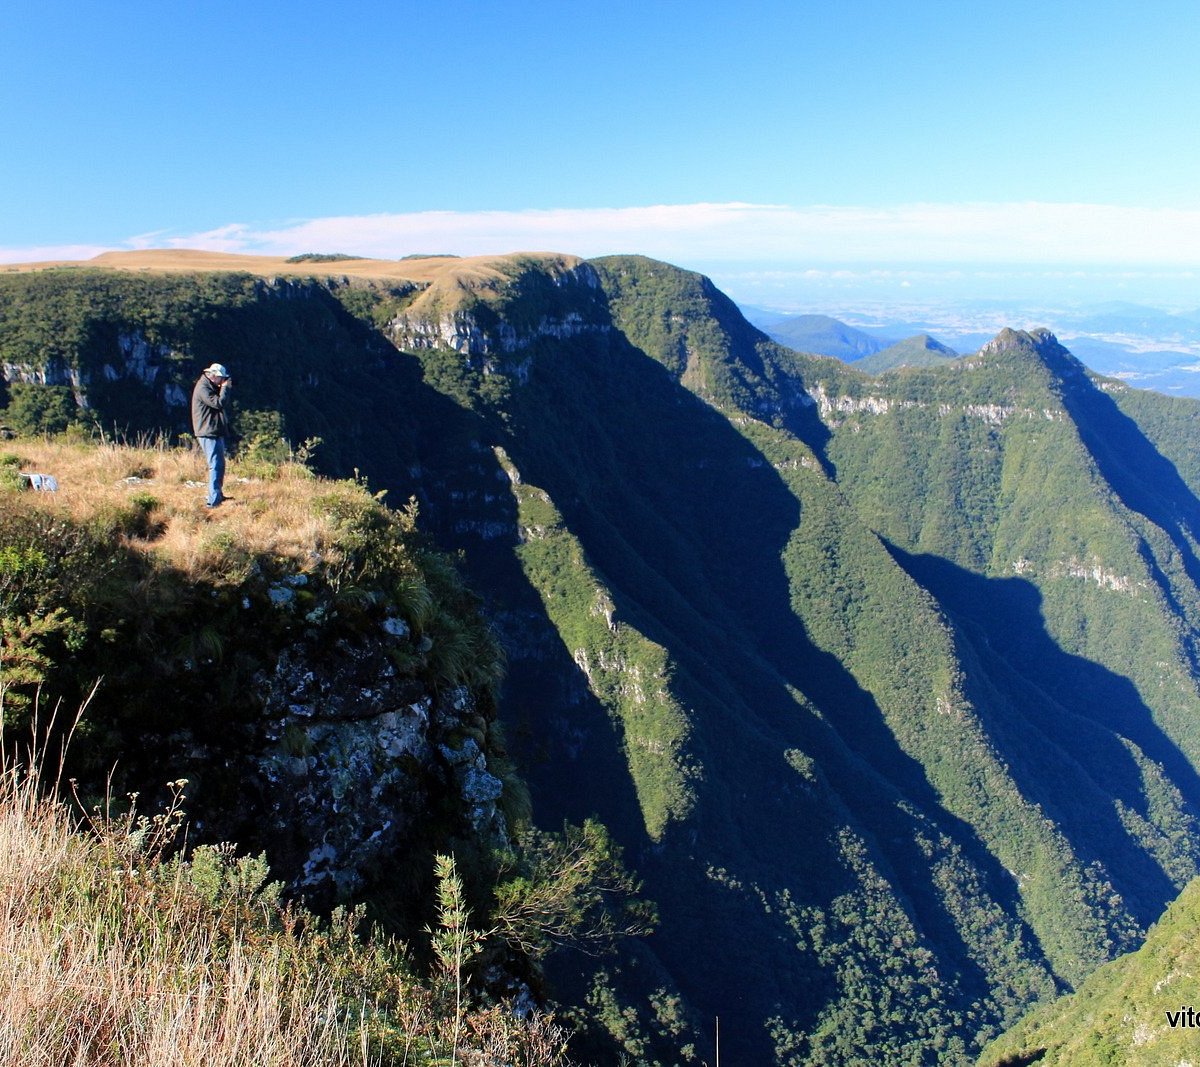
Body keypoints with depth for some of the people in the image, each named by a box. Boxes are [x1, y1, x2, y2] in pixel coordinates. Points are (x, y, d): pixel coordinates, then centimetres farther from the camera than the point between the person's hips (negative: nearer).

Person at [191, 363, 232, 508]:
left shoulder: (211, 387, 17)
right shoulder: (203, 388, -15)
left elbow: (222, 403, 18)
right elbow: (219, 403, -23)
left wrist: (223, 388, 6)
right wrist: (225, 388, -11)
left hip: (215, 432, 11)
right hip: (208, 433, -11)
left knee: (219, 465, 20)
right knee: (216, 466, -14)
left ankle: (218, 495, 33)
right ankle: (213, 501, -17)